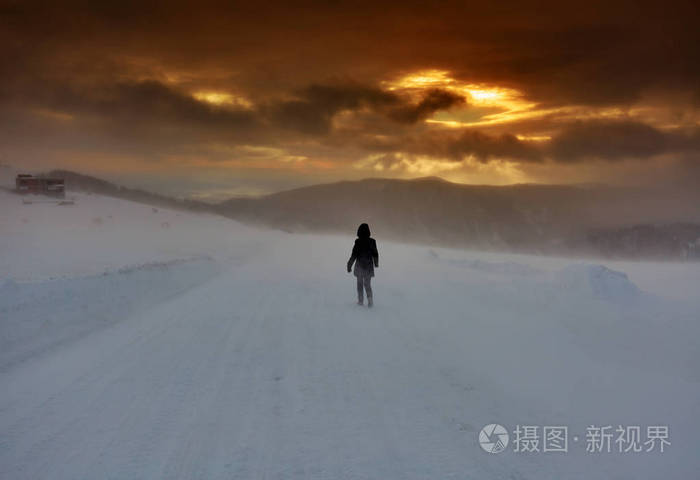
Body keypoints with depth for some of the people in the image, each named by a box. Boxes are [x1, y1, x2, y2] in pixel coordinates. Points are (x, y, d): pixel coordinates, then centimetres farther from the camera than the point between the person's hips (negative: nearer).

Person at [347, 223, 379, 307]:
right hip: (369, 266, 2)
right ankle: (370, 298, -10)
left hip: (360, 265, -1)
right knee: (367, 284, 10)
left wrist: (349, 265, -4)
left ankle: (360, 301, 21)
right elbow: (375, 254, 2)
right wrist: (376, 263, 20)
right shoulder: (372, 241, -7)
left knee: (360, 283, 16)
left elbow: (354, 255, -13)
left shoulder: (358, 242, -14)